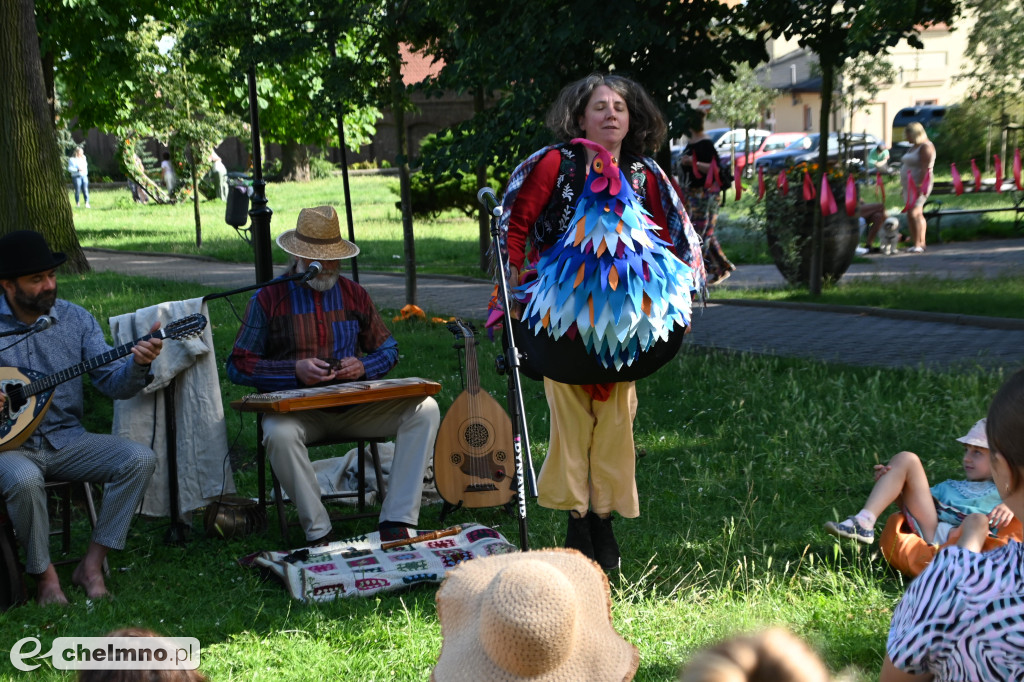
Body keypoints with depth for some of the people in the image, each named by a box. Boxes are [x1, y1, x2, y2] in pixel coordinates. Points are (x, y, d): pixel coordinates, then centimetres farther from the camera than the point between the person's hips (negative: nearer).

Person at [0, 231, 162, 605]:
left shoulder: (75, 319, 2)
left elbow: (114, 384, -1)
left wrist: (138, 365, -23)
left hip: (65, 438, 4)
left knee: (140, 459, -18)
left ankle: (92, 564, -9)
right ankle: (44, 575, -12)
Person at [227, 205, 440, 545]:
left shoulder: (354, 294, 11)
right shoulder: (269, 298, 0)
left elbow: (388, 349, 18)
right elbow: (238, 365, -2)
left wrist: (363, 366, -7)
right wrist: (295, 370, -16)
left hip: (354, 407, 3)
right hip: (297, 410, -3)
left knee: (424, 409, -18)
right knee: (279, 433, -38)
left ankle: (396, 521, -21)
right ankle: (319, 534, -24)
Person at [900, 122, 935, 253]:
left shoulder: (925, 147, -13)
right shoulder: (915, 147, 18)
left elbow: (925, 168, -21)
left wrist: (919, 185, -27)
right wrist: (905, 188, 20)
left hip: (918, 184, -11)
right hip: (911, 185, 11)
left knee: (913, 214, -17)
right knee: (918, 214, 11)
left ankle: (917, 245, -19)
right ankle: (921, 243, 15)